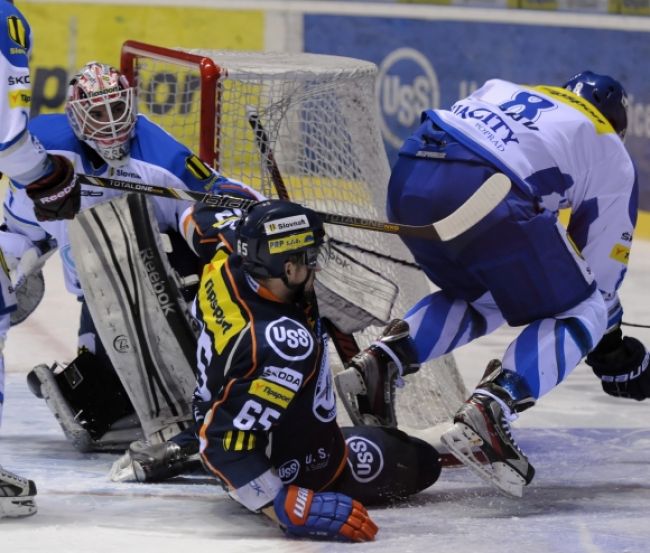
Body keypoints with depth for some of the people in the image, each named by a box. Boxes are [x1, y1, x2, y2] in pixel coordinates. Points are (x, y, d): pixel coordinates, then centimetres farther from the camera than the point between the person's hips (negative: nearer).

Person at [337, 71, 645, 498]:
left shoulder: (500, 91, 36)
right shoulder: (613, 157, 24)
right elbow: (601, 272, 25)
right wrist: (614, 353, 40)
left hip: (408, 176, 6)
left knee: (481, 298, 31)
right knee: (578, 314, 12)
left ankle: (375, 367, 14)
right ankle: (487, 411, -10)